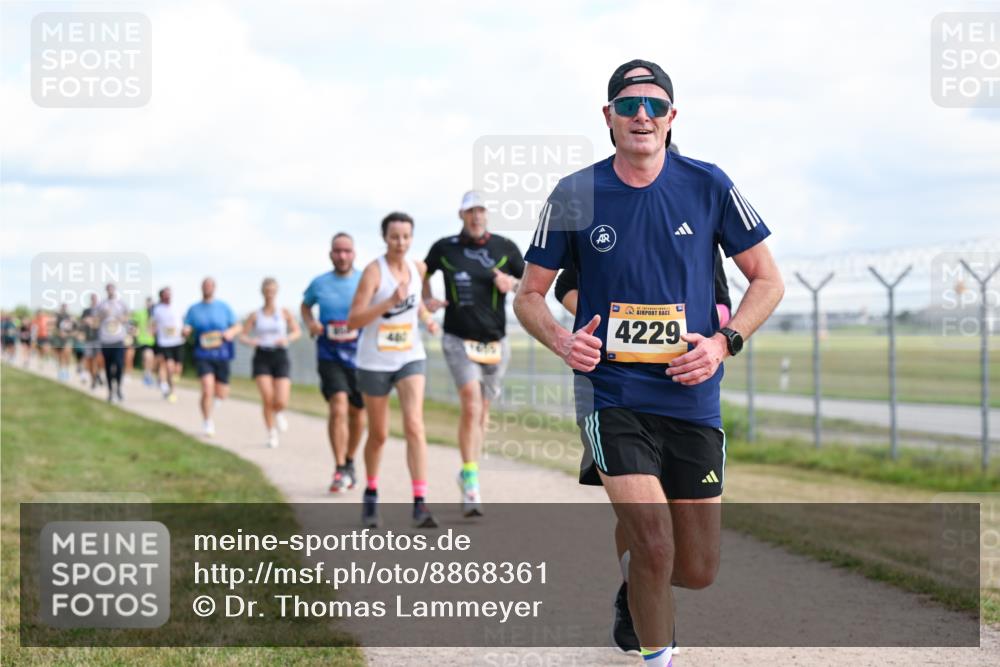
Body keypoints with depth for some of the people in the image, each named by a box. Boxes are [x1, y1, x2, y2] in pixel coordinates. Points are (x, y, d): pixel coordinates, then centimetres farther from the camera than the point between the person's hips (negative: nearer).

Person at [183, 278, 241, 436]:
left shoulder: (224, 307, 5)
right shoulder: (194, 310, 4)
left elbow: (238, 326, 8)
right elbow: (186, 331, 4)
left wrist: (231, 332, -15)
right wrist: (185, 332, -21)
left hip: (221, 354, 1)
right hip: (203, 356, -1)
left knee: (222, 395, 3)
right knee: (207, 389, -18)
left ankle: (213, 395, 41)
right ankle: (207, 423, -2)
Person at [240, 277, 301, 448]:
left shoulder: (284, 313, 5)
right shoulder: (255, 315, 6)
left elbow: (297, 331, 2)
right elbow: (242, 336, 6)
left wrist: (287, 339, -19)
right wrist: (250, 341, -17)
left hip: (280, 357, 0)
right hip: (261, 358, 0)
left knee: (281, 402, -12)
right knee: (267, 398, -17)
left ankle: (278, 413, 26)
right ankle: (271, 434, 3)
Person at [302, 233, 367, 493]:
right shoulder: (319, 283, 2)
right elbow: (305, 305, 21)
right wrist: (310, 322, 1)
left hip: (359, 356, 1)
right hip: (330, 356, -1)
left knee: (357, 412, 13)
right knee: (338, 407, -18)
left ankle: (349, 463, 36)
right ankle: (340, 470, -13)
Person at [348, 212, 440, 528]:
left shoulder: (418, 268, 1)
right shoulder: (373, 271, -14)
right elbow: (353, 320, -21)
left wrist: (427, 318, 9)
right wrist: (390, 302, -31)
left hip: (410, 358, 3)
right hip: (375, 362, -2)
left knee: (414, 426, -16)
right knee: (378, 435, 11)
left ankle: (420, 504, -20)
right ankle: (371, 494, 35)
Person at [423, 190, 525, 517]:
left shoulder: (505, 248, 2)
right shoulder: (444, 248, 1)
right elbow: (423, 272, 21)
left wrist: (512, 283, -12)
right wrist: (427, 300, 4)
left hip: (495, 342, 3)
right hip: (459, 340, -2)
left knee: (482, 409, 12)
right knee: (471, 404, -19)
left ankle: (469, 474, 31)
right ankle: (471, 482, -18)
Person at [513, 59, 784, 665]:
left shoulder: (709, 186, 0)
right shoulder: (575, 196, -1)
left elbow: (767, 279, 7)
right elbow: (529, 295, 8)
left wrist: (723, 341, -8)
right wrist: (562, 341, -13)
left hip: (692, 396, 2)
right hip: (611, 393, -2)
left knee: (697, 571, 6)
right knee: (654, 543, -21)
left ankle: (636, 590, 42)